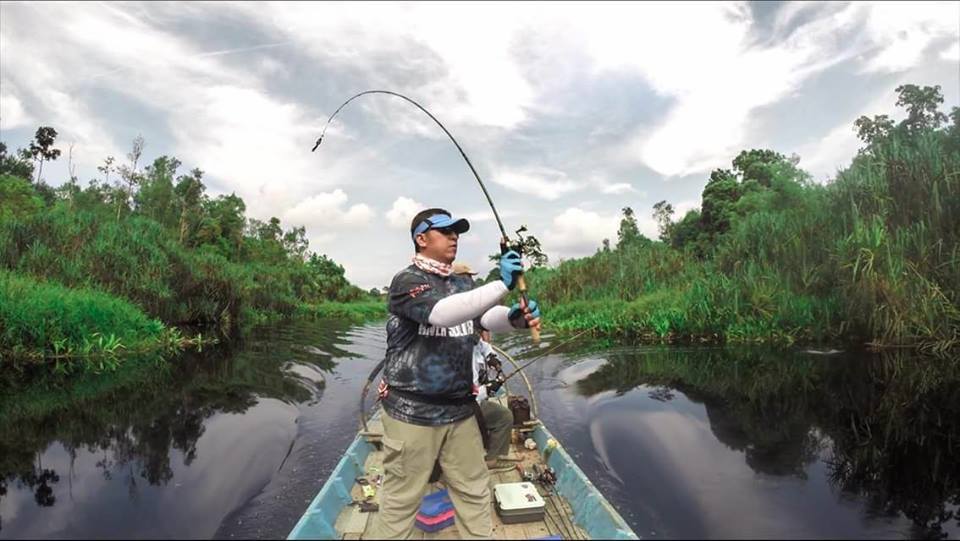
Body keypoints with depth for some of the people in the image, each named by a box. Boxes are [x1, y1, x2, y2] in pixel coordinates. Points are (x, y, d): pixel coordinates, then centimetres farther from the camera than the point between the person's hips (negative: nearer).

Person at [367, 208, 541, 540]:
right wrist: (502, 284, -35)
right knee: (400, 501, 7)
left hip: (459, 409, 7)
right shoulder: (407, 281, -12)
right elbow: (441, 313, -31)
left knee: (474, 493, 17)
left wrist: (515, 318, -26)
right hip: (413, 412, -6)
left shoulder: (462, 284, 11)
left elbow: (486, 317, -4)